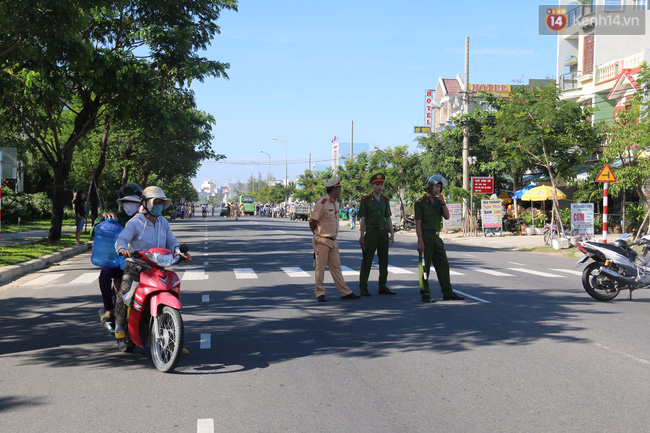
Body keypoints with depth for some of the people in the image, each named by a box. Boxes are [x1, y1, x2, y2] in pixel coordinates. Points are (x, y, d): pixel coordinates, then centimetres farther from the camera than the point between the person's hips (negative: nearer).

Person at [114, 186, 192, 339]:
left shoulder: (163, 222, 11)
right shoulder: (135, 222, -7)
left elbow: (171, 242, 11)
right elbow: (121, 240, -19)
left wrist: (181, 253, -10)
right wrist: (123, 249, -42)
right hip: (135, 267, -5)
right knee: (124, 292, -27)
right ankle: (120, 327, -6)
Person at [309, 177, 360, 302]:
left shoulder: (335, 202, 12)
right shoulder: (322, 203, -16)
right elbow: (312, 221, -11)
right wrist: (318, 234, 3)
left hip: (333, 240, 8)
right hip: (322, 241, -8)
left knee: (336, 267, 9)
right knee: (320, 267, 0)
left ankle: (345, 292, 9)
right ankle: (320, 293, 8)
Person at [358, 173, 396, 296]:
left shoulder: (385, 200, 11)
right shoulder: (366, 200, -1)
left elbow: (388, 218, 14)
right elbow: (363, 219, -3)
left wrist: (392, 234, 8)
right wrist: (361, 235, -8)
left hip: (384, 232, 5)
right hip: (371, 232, -5)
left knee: (384, 261, 6)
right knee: (367, 261, -4)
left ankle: (383, 287, 14)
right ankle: (363, 287, 2)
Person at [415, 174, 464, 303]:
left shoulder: (438, 202, 15)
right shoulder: (421, 202, -6)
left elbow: (447, 216, 4)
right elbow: (418, 223, -11)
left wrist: (443, 202, -6)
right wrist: (420, 242, -17)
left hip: (436, 238, 7)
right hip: (426, 236, -7)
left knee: (443, 265, 7)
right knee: (425, 266, -2)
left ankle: (448, 293, 12)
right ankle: (425, 295, 3)